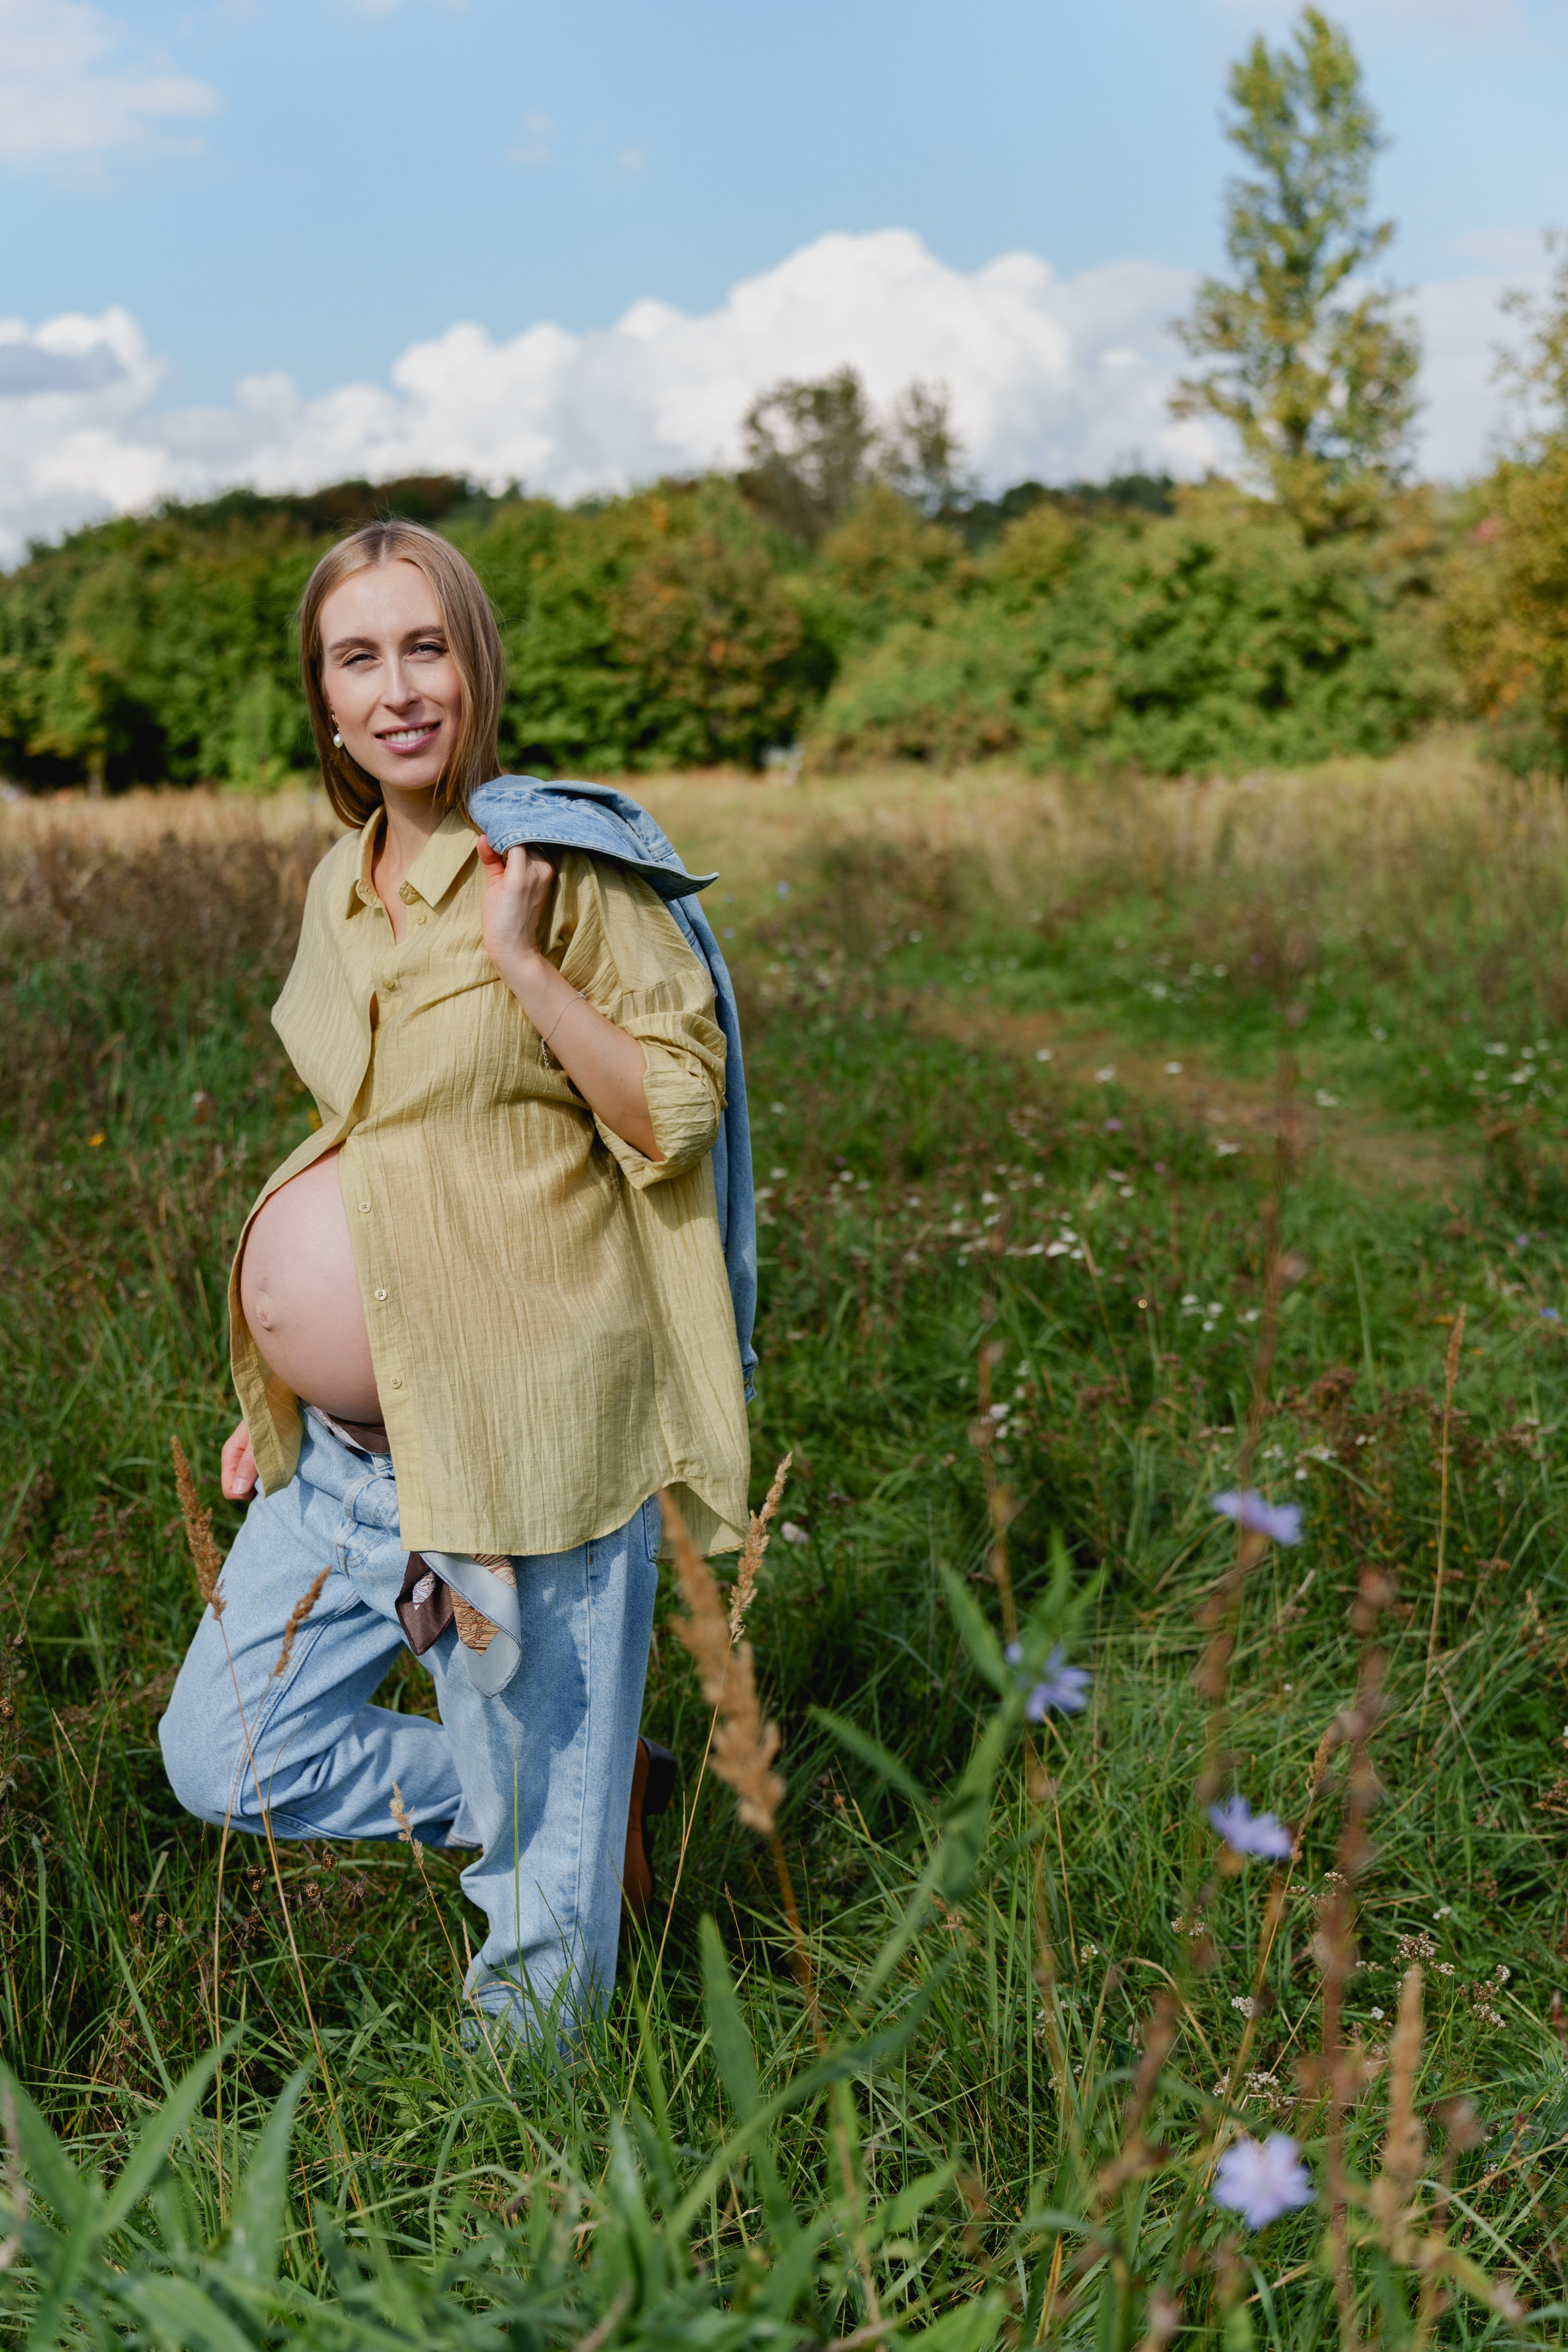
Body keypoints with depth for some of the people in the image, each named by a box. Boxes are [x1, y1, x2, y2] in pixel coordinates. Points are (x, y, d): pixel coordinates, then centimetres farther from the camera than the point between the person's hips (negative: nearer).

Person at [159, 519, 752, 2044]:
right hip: (349, 1442, 7)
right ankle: (582, 1784, 25)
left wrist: (521, 957, -22)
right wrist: (275, 1396, 18)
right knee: (222, 1759, 10)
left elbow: (677, 1114, -13)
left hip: (529, 1427, -7)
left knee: (543, 1867, 4)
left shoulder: (568, 862, -10)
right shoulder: (340, 885, 10)